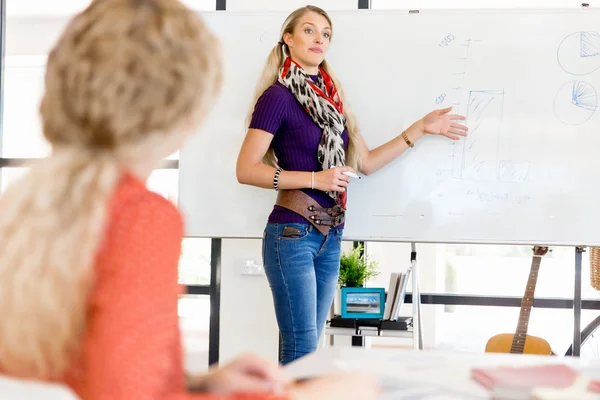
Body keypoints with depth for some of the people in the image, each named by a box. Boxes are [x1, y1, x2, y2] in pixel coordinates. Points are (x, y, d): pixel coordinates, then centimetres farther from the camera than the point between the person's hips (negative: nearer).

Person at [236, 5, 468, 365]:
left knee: (306, 349, 9)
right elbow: (246, 170, -13)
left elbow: (366, 162, 16)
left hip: (330, 236, 7)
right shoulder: (278, 96, -7)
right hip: (292, 234, -7)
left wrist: (420, 129, 12)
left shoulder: (331, 98, 14)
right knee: (302, 351, -8)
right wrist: (315, 179, -17)